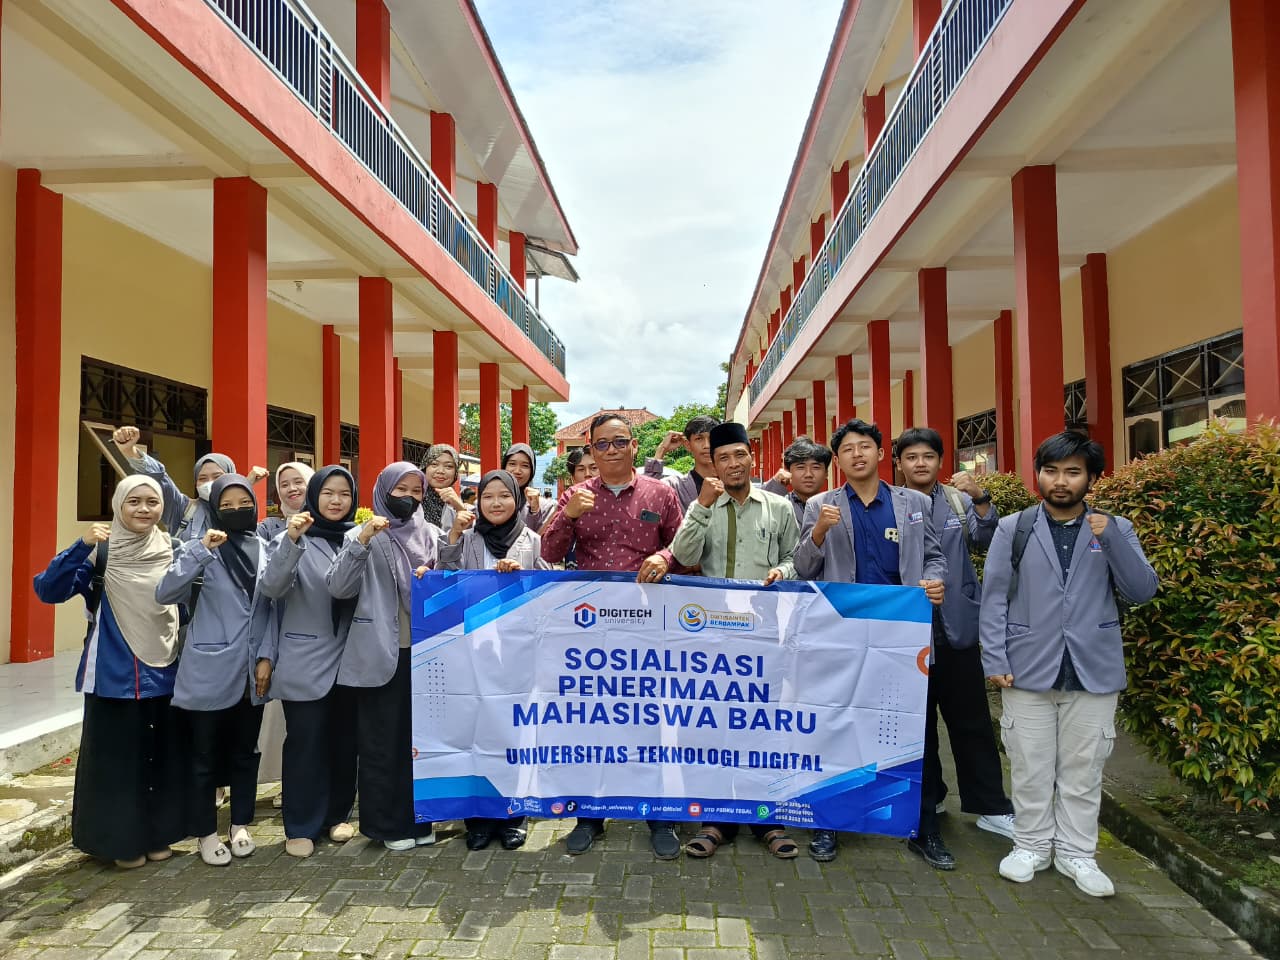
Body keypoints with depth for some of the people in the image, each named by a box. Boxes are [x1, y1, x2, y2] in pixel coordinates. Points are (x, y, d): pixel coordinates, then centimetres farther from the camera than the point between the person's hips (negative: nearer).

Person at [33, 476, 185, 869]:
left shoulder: (172, 551, 4)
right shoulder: (100, 552, -7)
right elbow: (48, 590, -19)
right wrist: (82, 545, -28)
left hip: (165, 672, 4)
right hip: (114, 675, -3)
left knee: (162, 756, 12)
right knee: (116, 758, 6)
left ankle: (158, 835, 28)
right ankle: (122, 841, 23)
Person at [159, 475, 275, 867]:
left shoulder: (265, 551, 4)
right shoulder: (200, 550, -5)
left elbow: (269, 610, 7)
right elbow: (165, 593, -18)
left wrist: (265, 657, 0)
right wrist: (201, 551, -26)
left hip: (250, 672, 3)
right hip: (209, 673, -3)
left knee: (245, 752, 15)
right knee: (205, 756, 8)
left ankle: (240, 824, 31)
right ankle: (207, 833, 23)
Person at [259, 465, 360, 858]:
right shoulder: (294, 537, -3)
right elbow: (272, 587, -17)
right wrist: (290, 540, -31)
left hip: (348, 658, 3)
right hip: (306, 660, -3)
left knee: (344, 739, 12)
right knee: (305, 742, 2)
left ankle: (337, 814, 28)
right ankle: (301, 826, 15)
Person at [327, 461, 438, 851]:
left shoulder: (431, 534, 9)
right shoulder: (362, 535, 1)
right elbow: (338, 588, -11)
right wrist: (362, 541, -21)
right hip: (379, 653, -2)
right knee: (382, 740, 4)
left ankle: (418, 818, 23)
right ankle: (388, 823, 17)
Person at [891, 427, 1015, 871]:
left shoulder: (959, 501, 5)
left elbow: (986, 539, -8)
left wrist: (981, 498, -22)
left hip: (956, 629, 2)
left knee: (972, 723, 12)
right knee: (917, 727, 11)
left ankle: (991, 807, 27)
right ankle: (925, 821, 24)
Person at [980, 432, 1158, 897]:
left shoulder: (1115, 529, 5)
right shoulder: (1013, 528, 2)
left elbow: (1143, 591, -4)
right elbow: (994, 597, 1)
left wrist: (1110, 539, -17)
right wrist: (995, 659, -6)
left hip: (1093, 671, 1)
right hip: (1028, 669, 0)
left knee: (1083, 769, 11)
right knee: (1030, 767, 9)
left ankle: (1076, 853, 27)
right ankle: (1031, 845, 26)